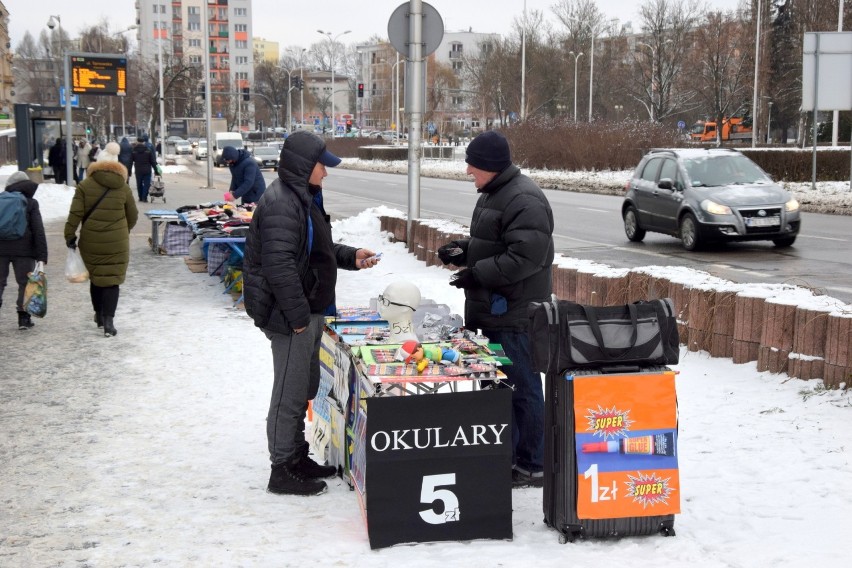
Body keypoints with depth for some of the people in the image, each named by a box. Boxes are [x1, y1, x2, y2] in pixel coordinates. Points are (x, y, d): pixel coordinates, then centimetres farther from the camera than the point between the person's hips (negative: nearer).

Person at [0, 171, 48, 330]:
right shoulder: (30, 203, -1)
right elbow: (38, 231, -7)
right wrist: (42, 256, -7)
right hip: (23, 250, -2)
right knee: (25, 283, 8)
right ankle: (24, 318, 8)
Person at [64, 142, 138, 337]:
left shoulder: (85, 186, -3)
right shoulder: (123, 187, 1)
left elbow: (75, 214, -8)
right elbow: (133, 215, 9)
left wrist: (70, 235, 1)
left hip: (90, 242, 1)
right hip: (117, 243, -1)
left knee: (95, 278, 17)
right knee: (112, 280, 1)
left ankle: (99, 315, 30)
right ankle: (108, 321, -9)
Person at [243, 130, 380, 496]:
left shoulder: (303, 197, 15)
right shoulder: (281, 203, -20)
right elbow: (279, 265, -26)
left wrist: (351, 257, 12)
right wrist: (298, 315, -24)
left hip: (308, 312, 11)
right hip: (291, 315, -11)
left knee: (304, 389, 19)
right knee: (290, 393, -2)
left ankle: (297, 458, 32)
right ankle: (283, 470, 9)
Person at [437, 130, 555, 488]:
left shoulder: (524, 200, -18)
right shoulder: (493, 194, 15)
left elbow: (525, 257, -25)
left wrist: (477, 273, -22)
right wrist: (463, 251, 9)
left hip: (514, 315, -10)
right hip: (491, 312, 10)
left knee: (521, 388, -2)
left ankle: (532, 465, 8)